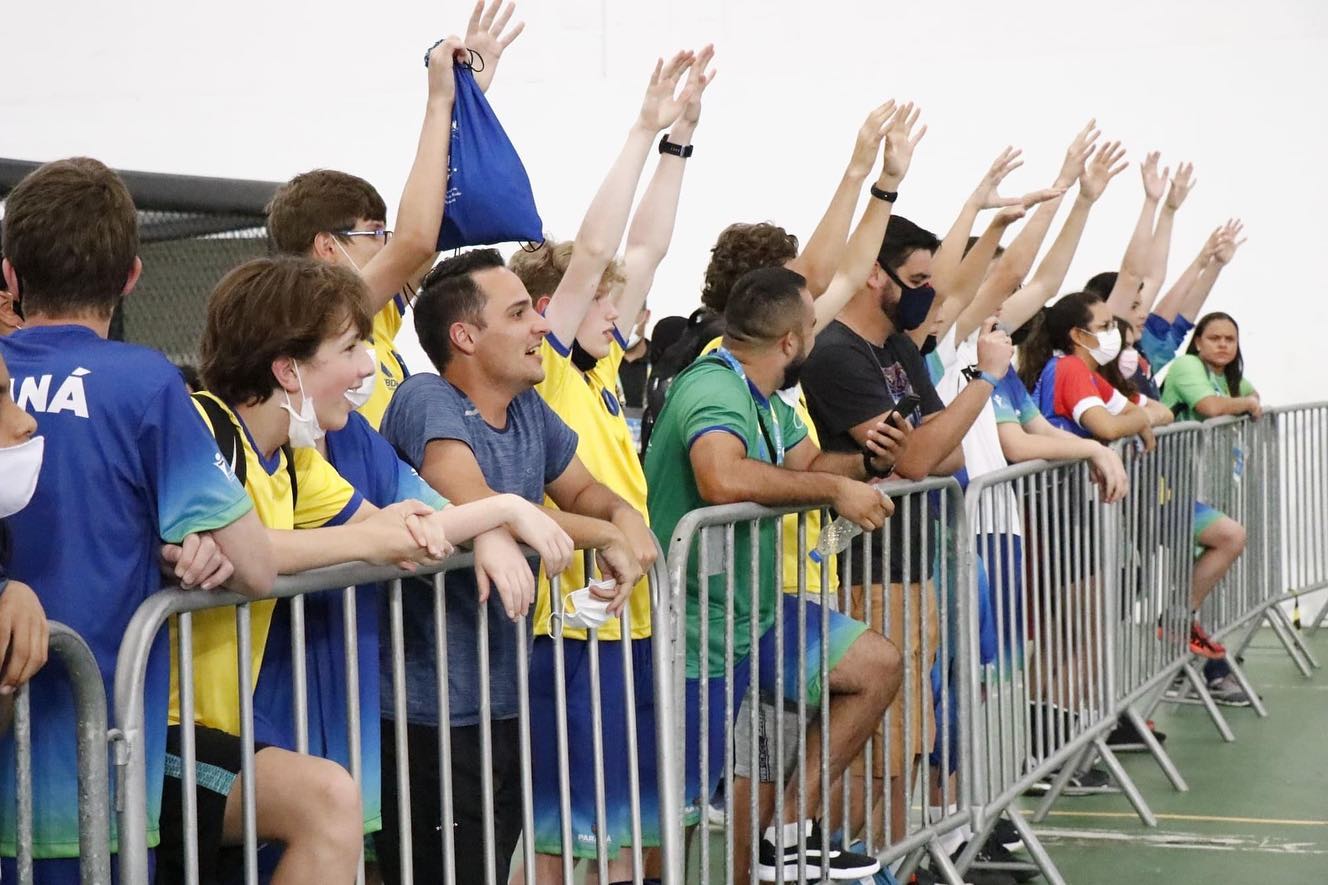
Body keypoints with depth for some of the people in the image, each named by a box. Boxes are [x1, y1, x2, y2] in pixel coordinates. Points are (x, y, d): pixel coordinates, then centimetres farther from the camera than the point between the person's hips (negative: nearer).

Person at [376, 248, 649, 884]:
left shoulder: (530, 411, 8)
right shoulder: (427, 400, -15)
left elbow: (579, 489, 23)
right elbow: (473, 507, -29)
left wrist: (624, 515, -2)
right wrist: (600, 535, -17)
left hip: (505, 702, 8)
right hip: (434, 713, -8)